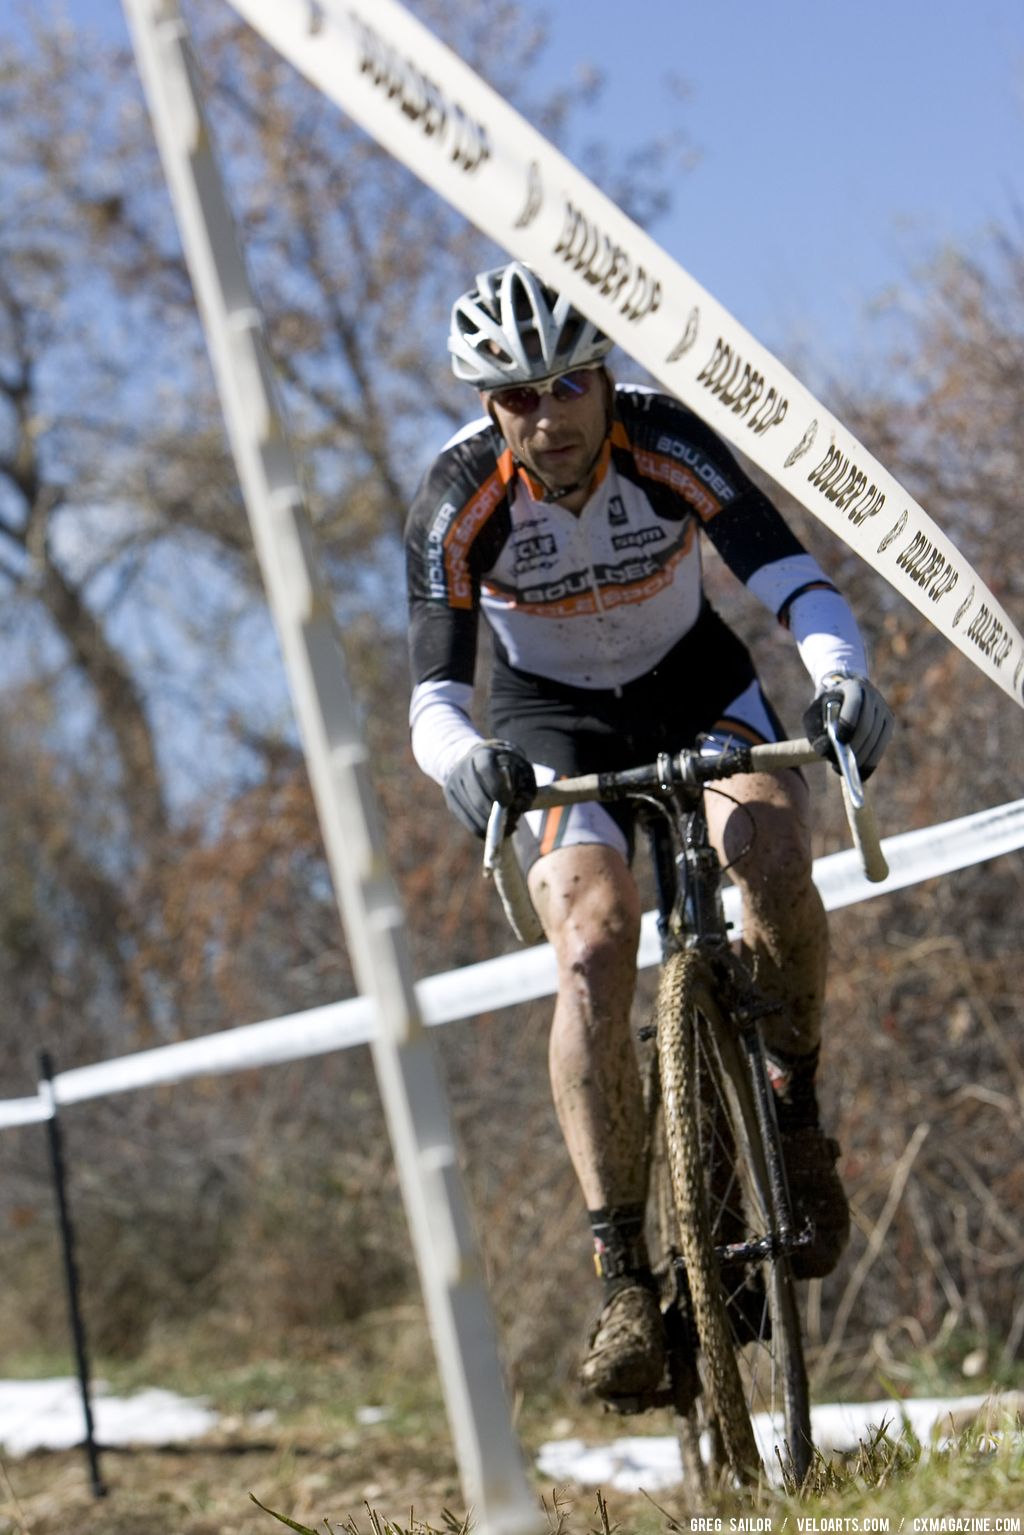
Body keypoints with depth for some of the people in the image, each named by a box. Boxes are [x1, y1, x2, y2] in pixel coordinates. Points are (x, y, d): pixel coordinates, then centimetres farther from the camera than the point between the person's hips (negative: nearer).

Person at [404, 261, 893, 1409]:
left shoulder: (667, 442, -24)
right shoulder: (458, 499, -24)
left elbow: (788, 574, -33)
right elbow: (433, 691, -29)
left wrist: (839, 669, -55)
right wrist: (461, 755, -53)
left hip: (697, 678, 0)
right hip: (556, 721, 0)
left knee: (770, 850, -31)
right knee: (592, 949, -24)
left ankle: (793, 1107, -4)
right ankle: (623, 1273, -20)